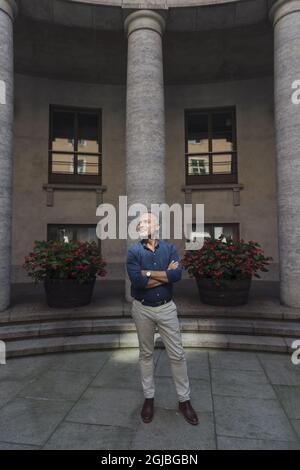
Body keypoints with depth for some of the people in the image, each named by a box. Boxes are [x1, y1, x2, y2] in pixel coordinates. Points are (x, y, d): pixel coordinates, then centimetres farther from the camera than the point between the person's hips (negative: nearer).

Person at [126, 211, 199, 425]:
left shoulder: (170, 248, -3)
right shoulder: (133, 251, -6)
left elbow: (177, 274, -19)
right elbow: (137, 281, -20)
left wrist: (149, 273, -17)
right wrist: (166, 274, -14)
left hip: (166, 308, 1)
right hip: (142, 309, 0)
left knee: (177, 354, 7)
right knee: (146, 354, 14)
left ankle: (184, 400, 24)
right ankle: (149, 398, 31)